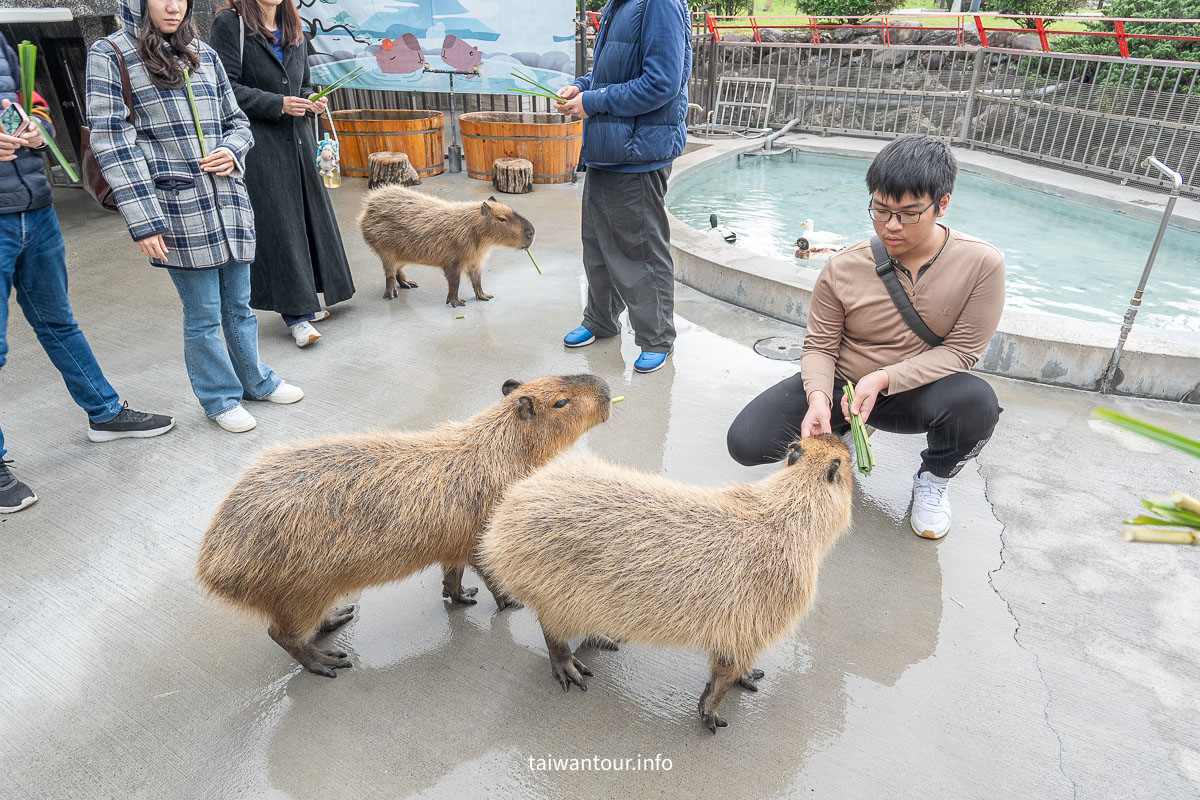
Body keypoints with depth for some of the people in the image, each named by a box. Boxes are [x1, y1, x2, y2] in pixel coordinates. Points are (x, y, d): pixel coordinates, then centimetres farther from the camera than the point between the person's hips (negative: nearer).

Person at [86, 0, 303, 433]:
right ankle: (220, 397, 20)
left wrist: (232, 151, -4)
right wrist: (143, 219, -14)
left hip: (229, 199, 5)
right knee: (203, 316, 3)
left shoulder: (204, 55, 13)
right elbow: (113, 141, -7)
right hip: (178, 207, -4)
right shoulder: (110, 54, -1)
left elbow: (237, 121, 20)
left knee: (239, 305, 15)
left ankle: (255, 381, 32)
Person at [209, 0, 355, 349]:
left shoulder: (292, 29, 15)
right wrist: (278, 104, -18)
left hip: (297, 139, 7)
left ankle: (305, 302, 21)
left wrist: (311, 102, 1)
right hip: (258, 144, -6)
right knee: (275, 224, -5)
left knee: (308, 214, 8)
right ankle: (295, 314, -1)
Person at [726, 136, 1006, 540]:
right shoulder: (842, 268, -13)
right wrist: (819, 397, -28)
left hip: (913, 391, -1)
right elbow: (819, 346, -6)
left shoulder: (982, 264, -15)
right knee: (746, 441, -18)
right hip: (840, 383, 1)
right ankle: (839, 435, 15)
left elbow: (960, 351, -13)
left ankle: (934, 479, 0)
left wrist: (883, 378, -27)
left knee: (978, 402, -36)